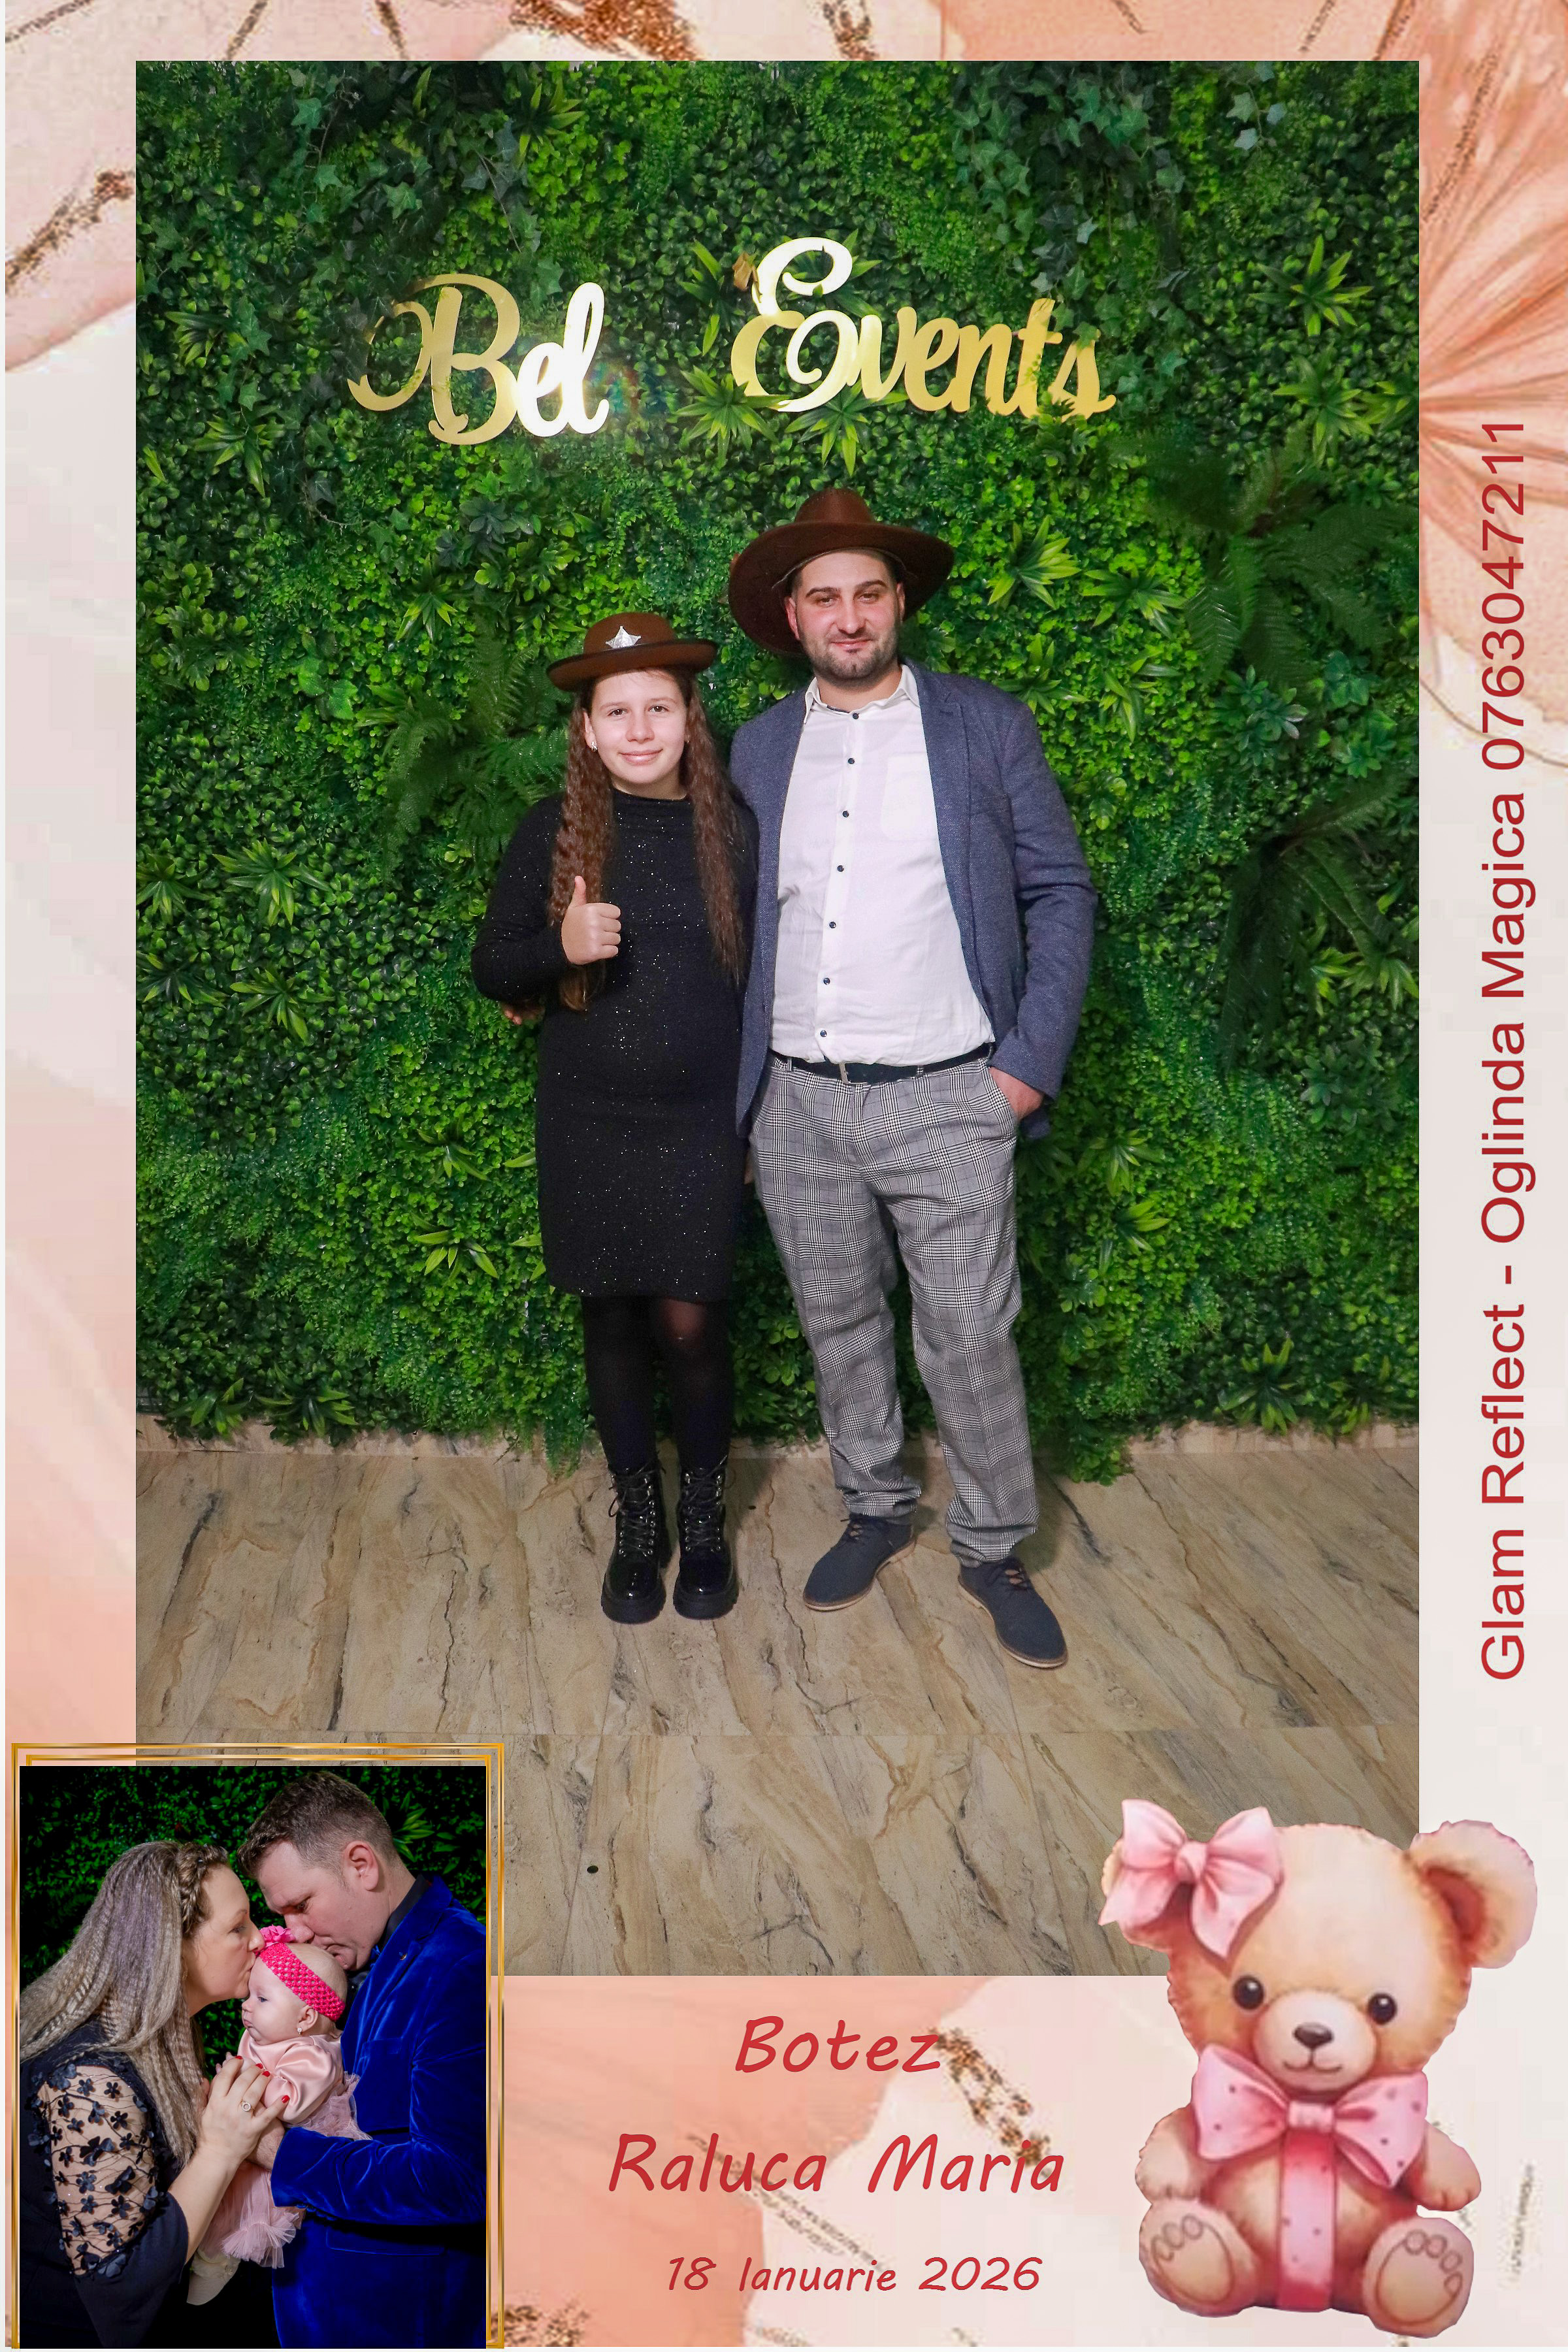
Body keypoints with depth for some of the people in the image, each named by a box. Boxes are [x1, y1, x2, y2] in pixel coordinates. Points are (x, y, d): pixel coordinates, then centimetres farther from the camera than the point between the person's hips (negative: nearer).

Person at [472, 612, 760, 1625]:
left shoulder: (734, 828, -1)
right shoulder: (554, 830, -2)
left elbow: (769, 974, 6)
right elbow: (492, 968, 3)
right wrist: (559, 948, -19)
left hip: (701, 1122, -1)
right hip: (588, 1124, 1)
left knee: (690, 1322, -2)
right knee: (614, 1318, 9)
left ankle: (705, 1514, 23)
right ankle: (638, 1516, 27)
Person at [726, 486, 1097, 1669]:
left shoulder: (989, 727, 1)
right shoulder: (759, 750, 9)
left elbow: (1061, 893, 1)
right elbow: (740, 916, 13)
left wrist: (1032, 1062, -7)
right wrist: (738, 1072, 5)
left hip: (947, 1097, -3)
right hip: (796, 1099, 3)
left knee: (971, 1338, 2)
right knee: (838, 1325, 14)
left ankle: (995, 1549, 21)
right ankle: (876, 1511, 34)